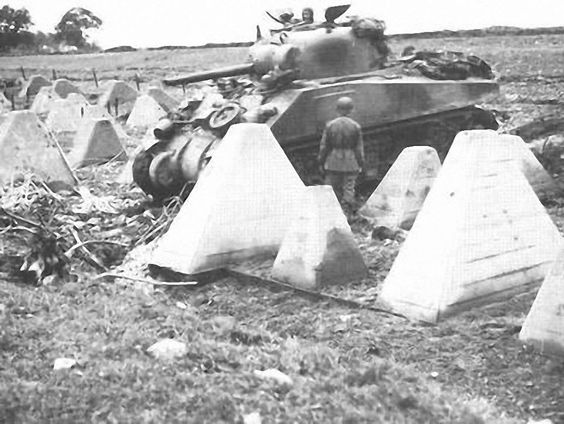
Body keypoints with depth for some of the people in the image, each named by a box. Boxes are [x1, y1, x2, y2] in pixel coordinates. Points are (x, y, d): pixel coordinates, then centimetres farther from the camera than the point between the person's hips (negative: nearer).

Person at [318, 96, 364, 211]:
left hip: (333, 163, 1)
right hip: (350, 163, 0)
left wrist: (321, 162, 8)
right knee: (349, 188, 5)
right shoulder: (356, 126, -5)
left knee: (333, 188, 9)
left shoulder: (330, 125, -4)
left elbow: (324, 146, -1)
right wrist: (360, 164, 8)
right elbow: (359, 148, -1)